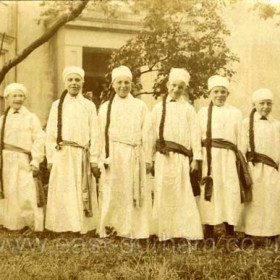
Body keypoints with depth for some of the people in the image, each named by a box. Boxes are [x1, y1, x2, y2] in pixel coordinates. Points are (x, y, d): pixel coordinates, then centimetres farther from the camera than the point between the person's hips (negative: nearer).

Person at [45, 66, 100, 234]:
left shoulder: (89, 106, 8)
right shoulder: (57, 105, 9)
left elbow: (94, 134, 5)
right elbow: (50, 134, 7)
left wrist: (94, 160, -2)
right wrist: (50, 158, 0)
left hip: (82, 156, 0)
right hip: (61, 155, 0)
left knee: (81, 194, 1)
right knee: (62, 194, 1)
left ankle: (83, 228, 10)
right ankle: (62, 229, 9)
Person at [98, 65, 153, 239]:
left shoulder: (140, 106, 8)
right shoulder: (105, 107, 11)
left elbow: (146, 135, 4)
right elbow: (101, 135, 5)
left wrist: (147, 159, 0)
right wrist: (102, 159, -1)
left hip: (134, 157, 0)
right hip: (113, 157, 1)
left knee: (133, 195, 1)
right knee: (112, 195, 1)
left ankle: (132, 230, 9)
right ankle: (109, 229, 8)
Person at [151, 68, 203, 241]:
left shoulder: (188, 109, 5)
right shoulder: (158, 107, 9)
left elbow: (195, 133, 2)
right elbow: (152, 132, 9)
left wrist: (196, 158, -4)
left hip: (181, 157, -2)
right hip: (162, 156, 2)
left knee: (182, 194, -2)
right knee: (163, 194, 5)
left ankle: (187, 231, 7)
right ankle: (165, 232, 15)